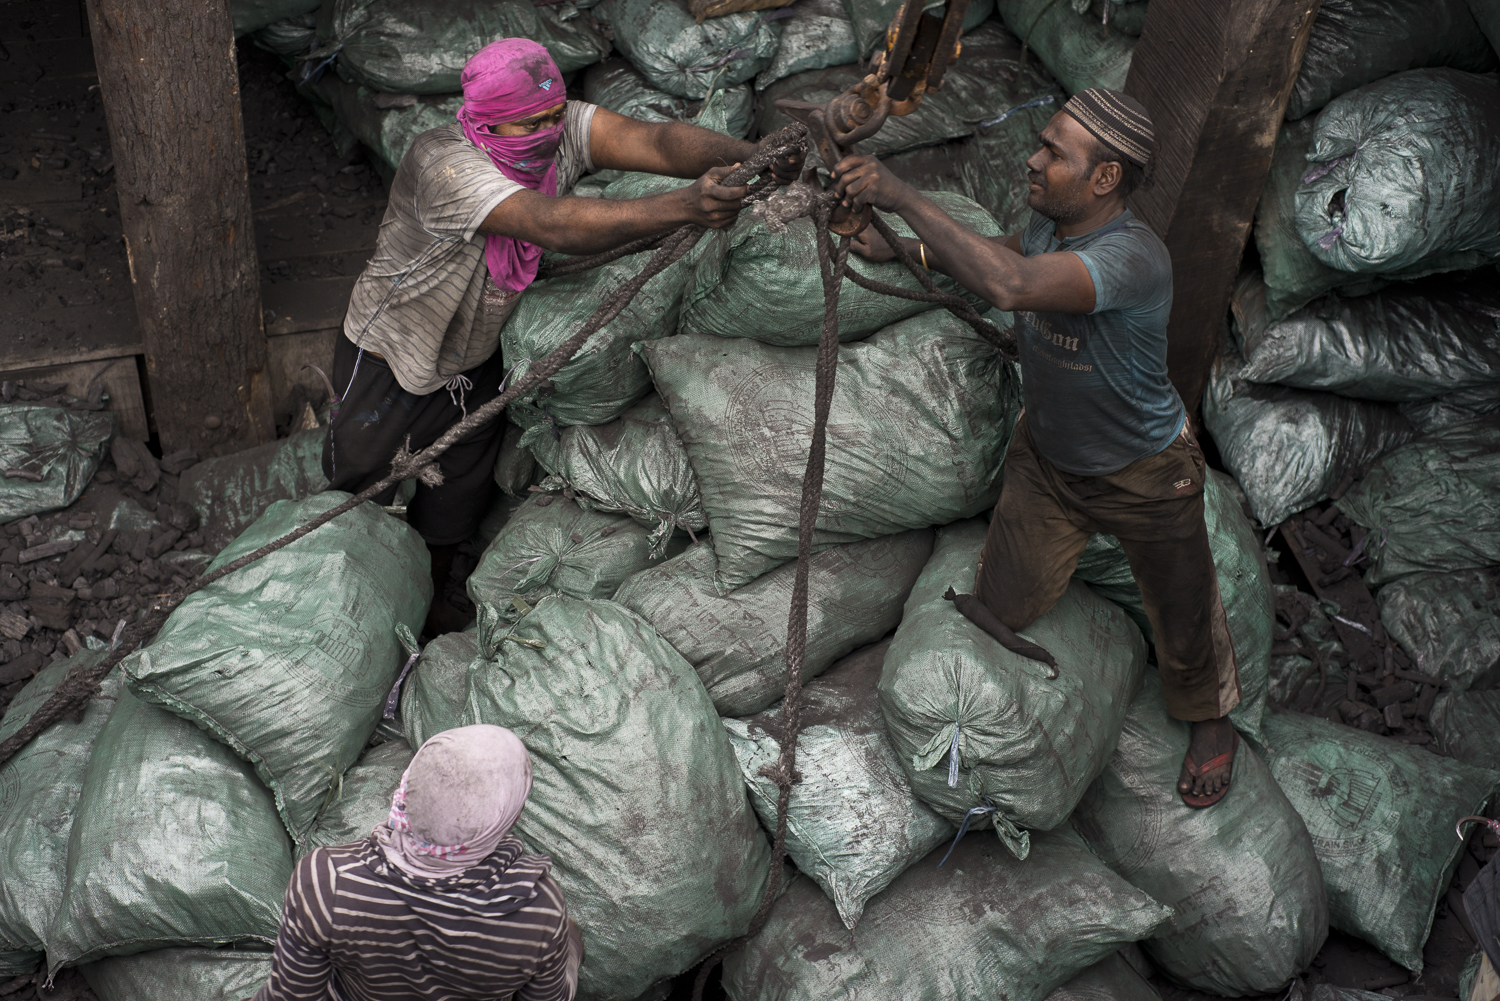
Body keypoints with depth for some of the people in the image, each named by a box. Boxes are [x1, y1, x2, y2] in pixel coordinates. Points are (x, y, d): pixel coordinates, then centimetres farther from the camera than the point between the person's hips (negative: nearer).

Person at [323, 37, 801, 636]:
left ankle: (426, 606, 46)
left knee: (452, 512, 19)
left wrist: (750, 157, -54)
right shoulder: (446, 165, -37)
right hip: (388, 367, -5)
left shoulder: (561, 131, -19)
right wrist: (685, 206, -63)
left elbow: (651, 141, -34)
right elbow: (552, 224, -52)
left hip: (476, 364, 5)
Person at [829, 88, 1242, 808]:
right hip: (1046, 457, 6)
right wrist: (903, 248, -3)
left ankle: (1210, 720, 47)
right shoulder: (1050, 221, -14)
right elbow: (1009, 255, 12)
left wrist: (901, 196, -50)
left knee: (1183, 616, 16)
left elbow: (1009, 285, -55)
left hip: (1143, 474, -6)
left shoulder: (1134, 256, -39)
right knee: (1006, 605, 14)